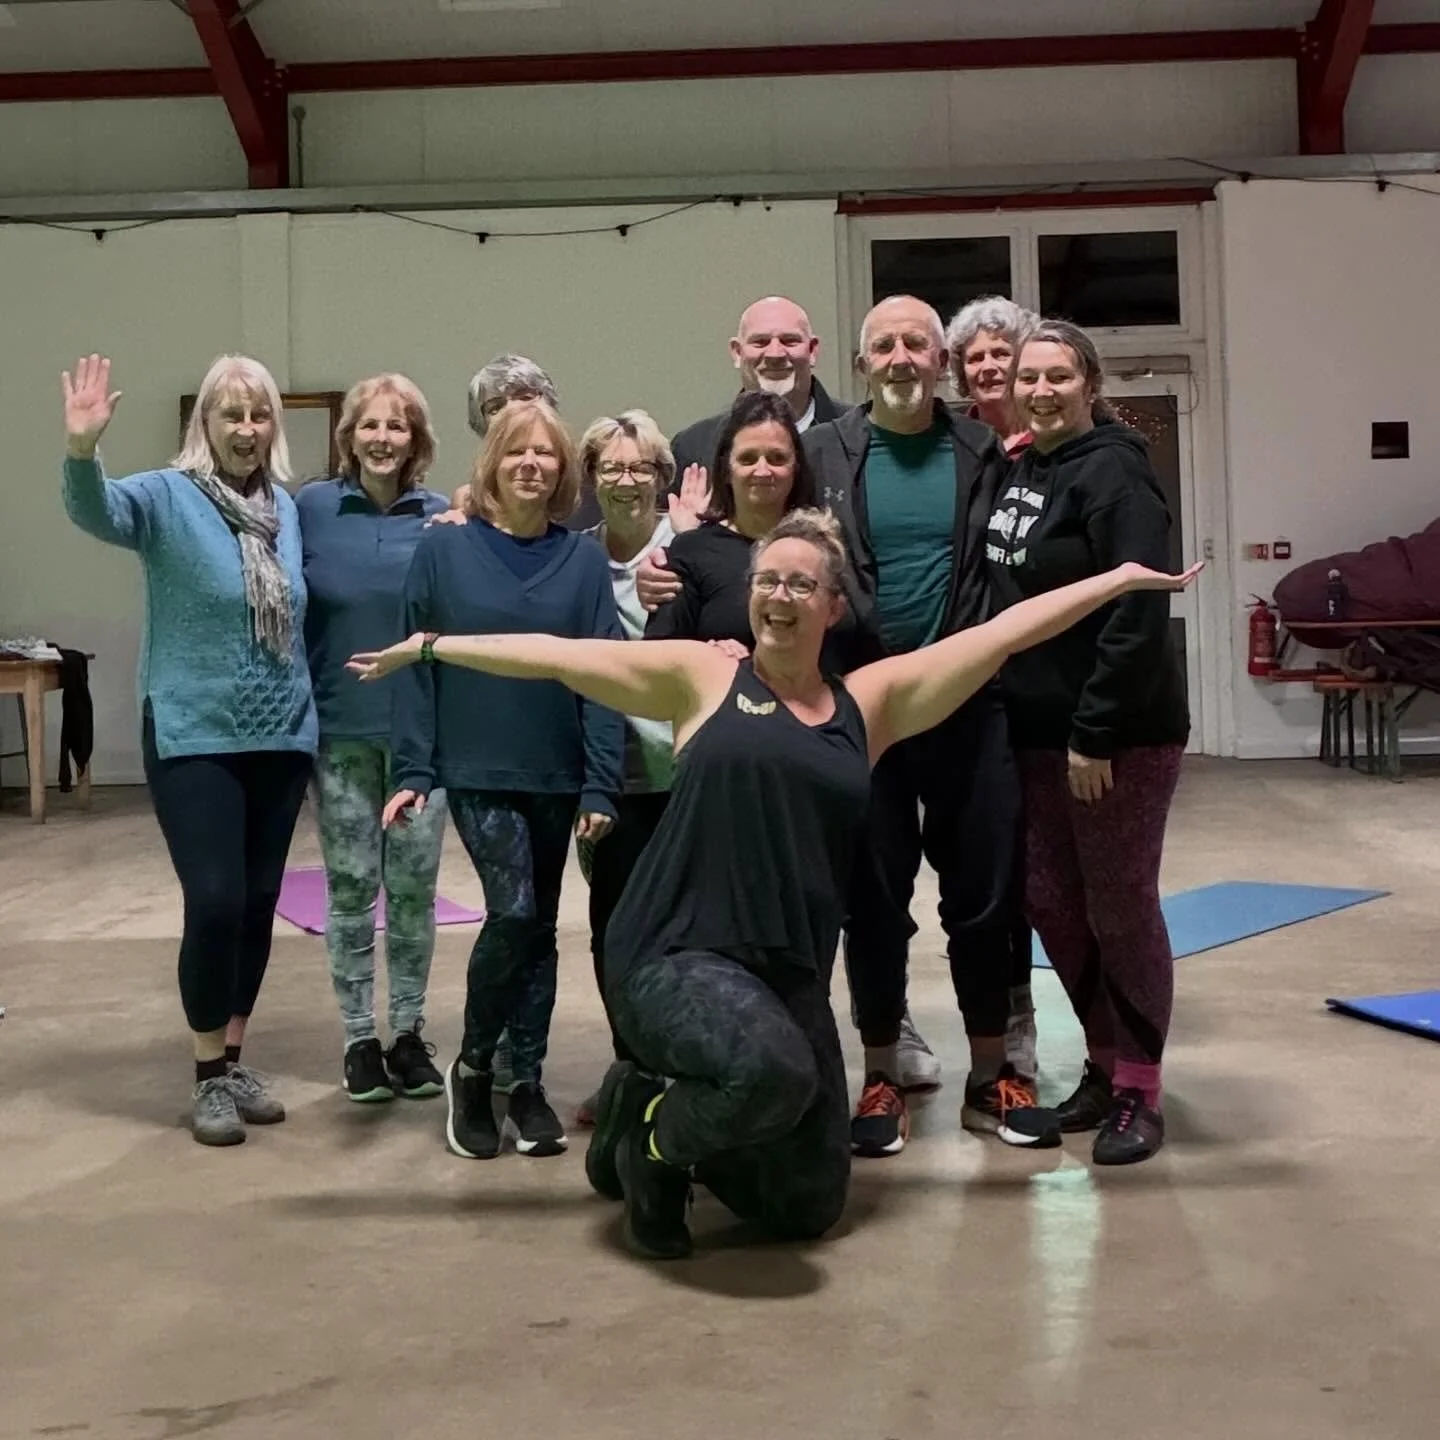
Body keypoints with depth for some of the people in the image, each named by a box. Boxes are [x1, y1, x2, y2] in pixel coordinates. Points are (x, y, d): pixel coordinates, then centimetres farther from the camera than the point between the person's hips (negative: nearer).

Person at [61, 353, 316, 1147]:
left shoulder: (289, 507, 8)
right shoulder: (168, 496, -7)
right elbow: (97, 511, -26)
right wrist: (81, 449, -45)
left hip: (281, 738, 5)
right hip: (194, 740, -5)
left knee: (259, 904, 10)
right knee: (215, 903, -9)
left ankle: (236, 1058, 25)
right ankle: (208, 1076, 8)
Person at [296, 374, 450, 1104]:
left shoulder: (445, 518, 1)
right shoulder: (311, 508, -1)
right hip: (340, 731, -1)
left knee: (414, 886, 7)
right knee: (350, 887, 6)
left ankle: (408, 1032, 21)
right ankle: (360, 1038, 18)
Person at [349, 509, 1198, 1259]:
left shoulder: (871, 701, 8)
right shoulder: (703, 677, 2)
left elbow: (1005, 633, 8)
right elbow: (557, 656, 3)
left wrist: (1121, 579, 10)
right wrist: (431, 645, 6)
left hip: (792, 976, 5)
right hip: (677, 955, -5)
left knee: (809, 1211, 9)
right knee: (774, 1070, -36)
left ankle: (661, 1101, 33)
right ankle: (650, 1138, -2)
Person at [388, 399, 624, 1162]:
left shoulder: (584, 559, 1)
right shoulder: (443, 548, -3)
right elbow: (415, 666, -3)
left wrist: (600, 784, -8)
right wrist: (411, 771, -8)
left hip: (558, 776, 3)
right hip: (478, 771, -2)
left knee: (539, 926, 10)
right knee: (513, 912, -14)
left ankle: (526, 1083, 23)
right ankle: (471, 1067, 8)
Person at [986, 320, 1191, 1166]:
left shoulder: (1113, 473, -13)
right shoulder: (1019, 471, 11)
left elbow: (1138, 615, -20)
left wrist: (1095, 732, -22)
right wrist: (1045, 724, 10)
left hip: (1121, 733, -8)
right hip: (1038, 730, 8)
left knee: (1122, 906, 2)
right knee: (1051, 902, 12)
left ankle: (1140, 1090, 15)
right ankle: (1105, 1062, 28)